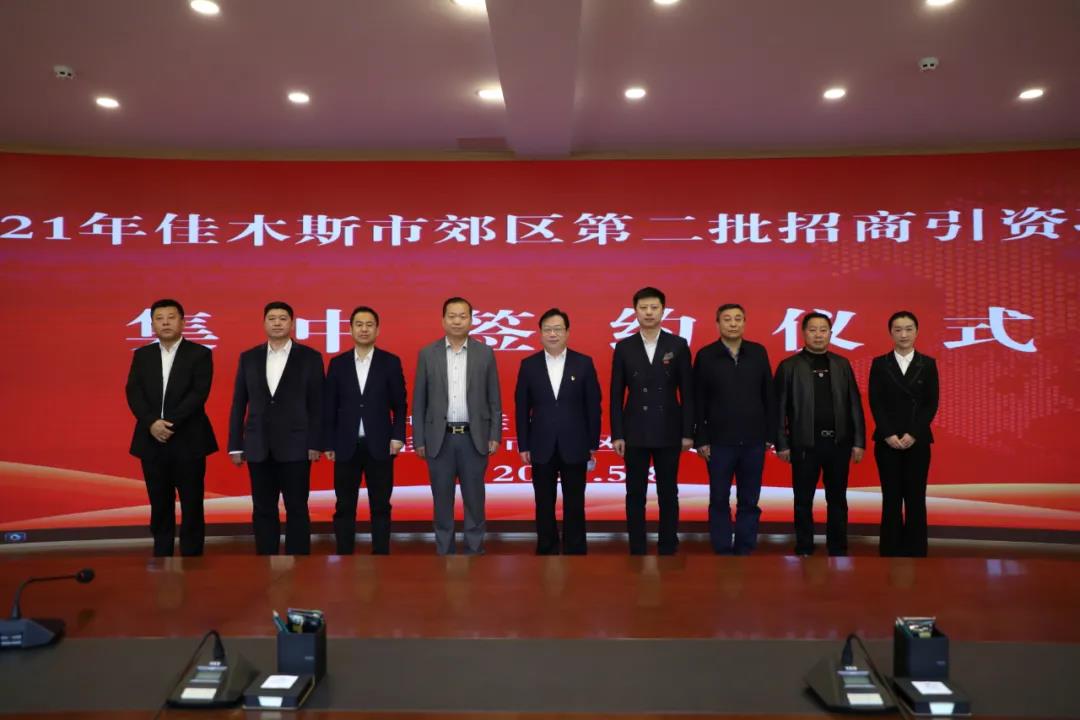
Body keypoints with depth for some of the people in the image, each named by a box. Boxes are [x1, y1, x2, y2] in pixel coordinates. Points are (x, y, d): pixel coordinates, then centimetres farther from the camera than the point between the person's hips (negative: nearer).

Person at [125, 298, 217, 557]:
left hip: (188, 440, -3)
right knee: (160, 506, 10)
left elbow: (199, 394, -10)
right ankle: (161, 557, 19)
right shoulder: (142, 355, 11)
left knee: (192, 506, 3)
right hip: (152, 441, 3)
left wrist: (170, 422, -19)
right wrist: (152, 423, -15)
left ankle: (191, 559, 12)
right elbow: (133, 393, 1)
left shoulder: (200, 353, 0)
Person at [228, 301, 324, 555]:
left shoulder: (310, 357, 0)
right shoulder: (248, 357, 8)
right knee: (263, 511, 8)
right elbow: (239, 404, 8)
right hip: (258, 447, 3)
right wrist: (235, 445, 5)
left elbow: (317, 405, -2)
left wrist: (315, 443, -7)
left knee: (297, 510, 3)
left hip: (295, 445, -3)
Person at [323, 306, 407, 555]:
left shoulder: (391, 362, 2)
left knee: (380, 506, 6)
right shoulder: (338, 363, 6)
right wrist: (328, 443, 3)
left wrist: (398, 436, -6)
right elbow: (329, 406, 6)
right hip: (346, 446, 1)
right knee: (344, 507, 6)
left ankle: (381, 554, 14)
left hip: (379, 445, -1)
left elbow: (399, 404, 3)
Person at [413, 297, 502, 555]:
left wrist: (495, 435, -2)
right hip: (440, 438, 0)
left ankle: (475, 550, 19)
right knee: (442, 499, 8)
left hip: (474, 437, 0)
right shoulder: (427, 353, 3)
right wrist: (418, 440, 0)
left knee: (474, 498, 7)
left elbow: (494, 399, 4)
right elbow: (419, 401, 4)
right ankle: (445, 550, 20)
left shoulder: (485, 353, 3)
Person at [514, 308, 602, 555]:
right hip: (542, 447, 1)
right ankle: (547, 551, 22)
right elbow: (522, 408, 3)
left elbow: (593, 406, 1)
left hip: (574, 447, -1)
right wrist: (523, 445, 0)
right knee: (544, 506, 10)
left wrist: (593, 444, 0)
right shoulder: (529, 365, 2)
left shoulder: (584, 363, 0)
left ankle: (575, 551, 18)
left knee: (574, 505, 7)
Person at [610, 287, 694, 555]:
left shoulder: (678, 345, 1)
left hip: (669, 432, 0)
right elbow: (617, 395, 2)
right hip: (635, 432, 1)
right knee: (635, 494, 6)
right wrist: (617, 434, -3)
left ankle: (668, 548, 18)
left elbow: (687, 392, 1)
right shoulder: (624, 347, 2)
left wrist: (688, 432, -3)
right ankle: (637, 550, 16)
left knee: (668, 494, 7)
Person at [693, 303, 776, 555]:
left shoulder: (758, 352, 4)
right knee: (719, 500, 6)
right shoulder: (705, 356, -2)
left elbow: (769, 396, 6)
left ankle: (745, 551, 21)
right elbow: (698, 402, -2)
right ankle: (723, 552, 17)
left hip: (753, 440, 2)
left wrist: (771, 434, 4)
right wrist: (701, 439, -5)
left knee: (749, 501, 10)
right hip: (720, 441, -2)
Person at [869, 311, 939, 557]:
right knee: (891, 498, 2)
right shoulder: (879, 364, 4)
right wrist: (888, 435, -12)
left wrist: (913, 435, -11)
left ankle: (915, 551, 11)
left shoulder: (928, 364, 6)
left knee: (916, 498, 3)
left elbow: (932, 403, 0)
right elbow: (875, 403, -1)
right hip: (887, 442, 0)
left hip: (918, 441, 1)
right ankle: (891, 551, 9)